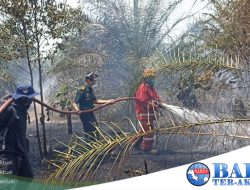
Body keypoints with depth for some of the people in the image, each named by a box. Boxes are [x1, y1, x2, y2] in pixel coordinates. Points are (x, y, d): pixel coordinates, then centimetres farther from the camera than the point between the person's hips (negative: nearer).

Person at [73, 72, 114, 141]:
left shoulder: (90, 89, 9)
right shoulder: (82, 90, -18)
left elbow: (95, 101, 19)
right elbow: (74, 103, -20)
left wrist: (108, 101, 16)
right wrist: (77, 110, -42)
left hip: (90, 113, 9)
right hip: (85, 114, -9)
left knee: (95, 133, 14)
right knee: (90, 134, -9)